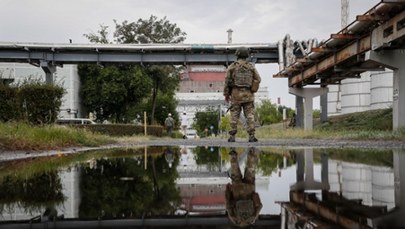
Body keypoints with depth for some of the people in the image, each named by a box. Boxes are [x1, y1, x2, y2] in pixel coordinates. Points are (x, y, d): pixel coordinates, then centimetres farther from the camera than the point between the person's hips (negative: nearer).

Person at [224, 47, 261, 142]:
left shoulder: (232, 66, -2)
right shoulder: (251, 66, 3)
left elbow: (227, 81, -3)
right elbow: (258, 79, 4)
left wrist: (226, 94, 5)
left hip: (236, 94, -1)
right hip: (248, 95, 1)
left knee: (234, 116, 5)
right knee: (250, 115, 2)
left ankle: (232, 136, 4)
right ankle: (251, 136, -5)